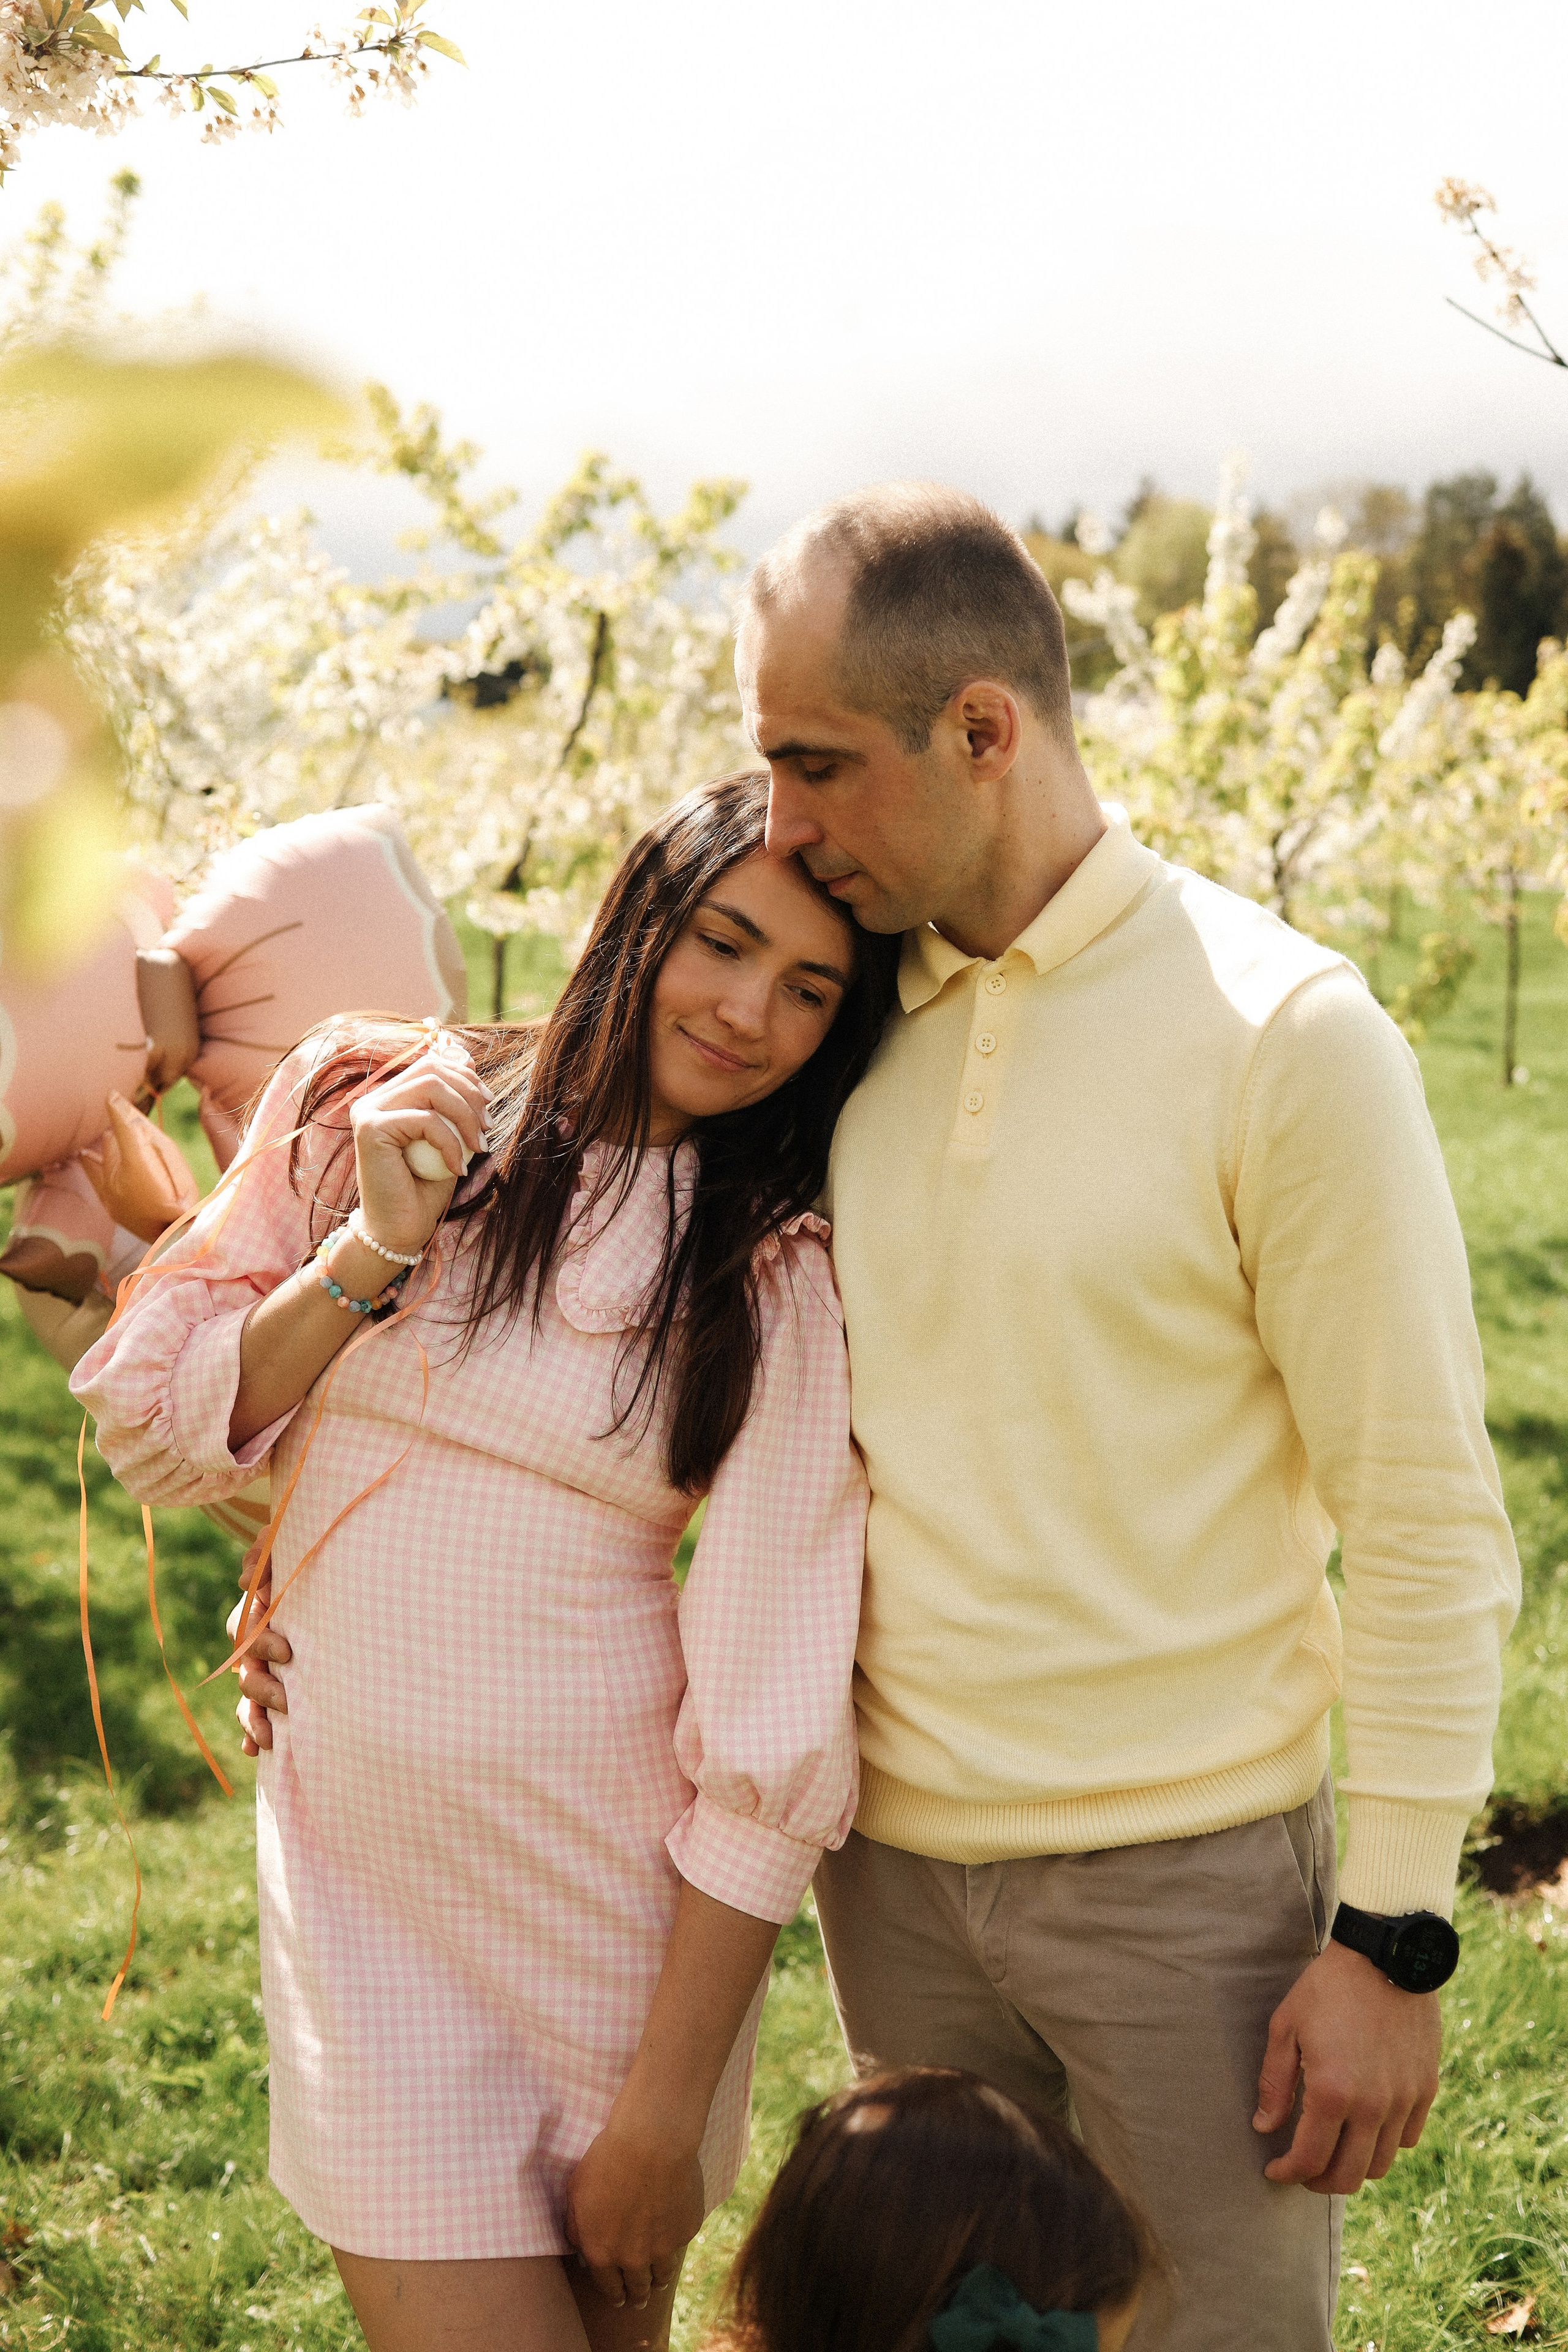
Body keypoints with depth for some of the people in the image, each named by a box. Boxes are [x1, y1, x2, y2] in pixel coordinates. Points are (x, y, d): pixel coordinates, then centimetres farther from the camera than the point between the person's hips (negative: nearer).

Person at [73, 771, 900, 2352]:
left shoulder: (779, 1286, -7)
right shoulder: (372, 1104, 1)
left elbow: (775, 1736, -10)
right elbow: (159, 1442, 2)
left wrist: (666, 2109, -11)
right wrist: (372, 1254, -12)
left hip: (613, 1882, -1)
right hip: (359, 1868, 1)